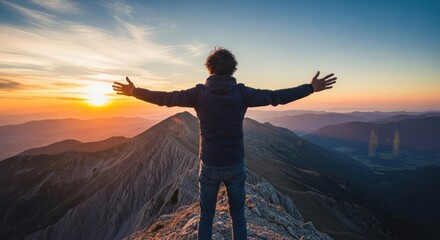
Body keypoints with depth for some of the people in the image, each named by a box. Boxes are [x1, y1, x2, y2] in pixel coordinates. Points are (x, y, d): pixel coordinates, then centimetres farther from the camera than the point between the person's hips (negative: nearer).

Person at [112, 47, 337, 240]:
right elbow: (277, 96, -4)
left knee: (206, 215, 19)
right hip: (235, 164, 0)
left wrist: (135, 92, 14)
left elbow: (165, 98, -1)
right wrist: (311, 87, 7)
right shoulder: (242, 92, -8)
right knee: (238, 215, 20)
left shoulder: (199, 93, -8)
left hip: (209, 165, 0)